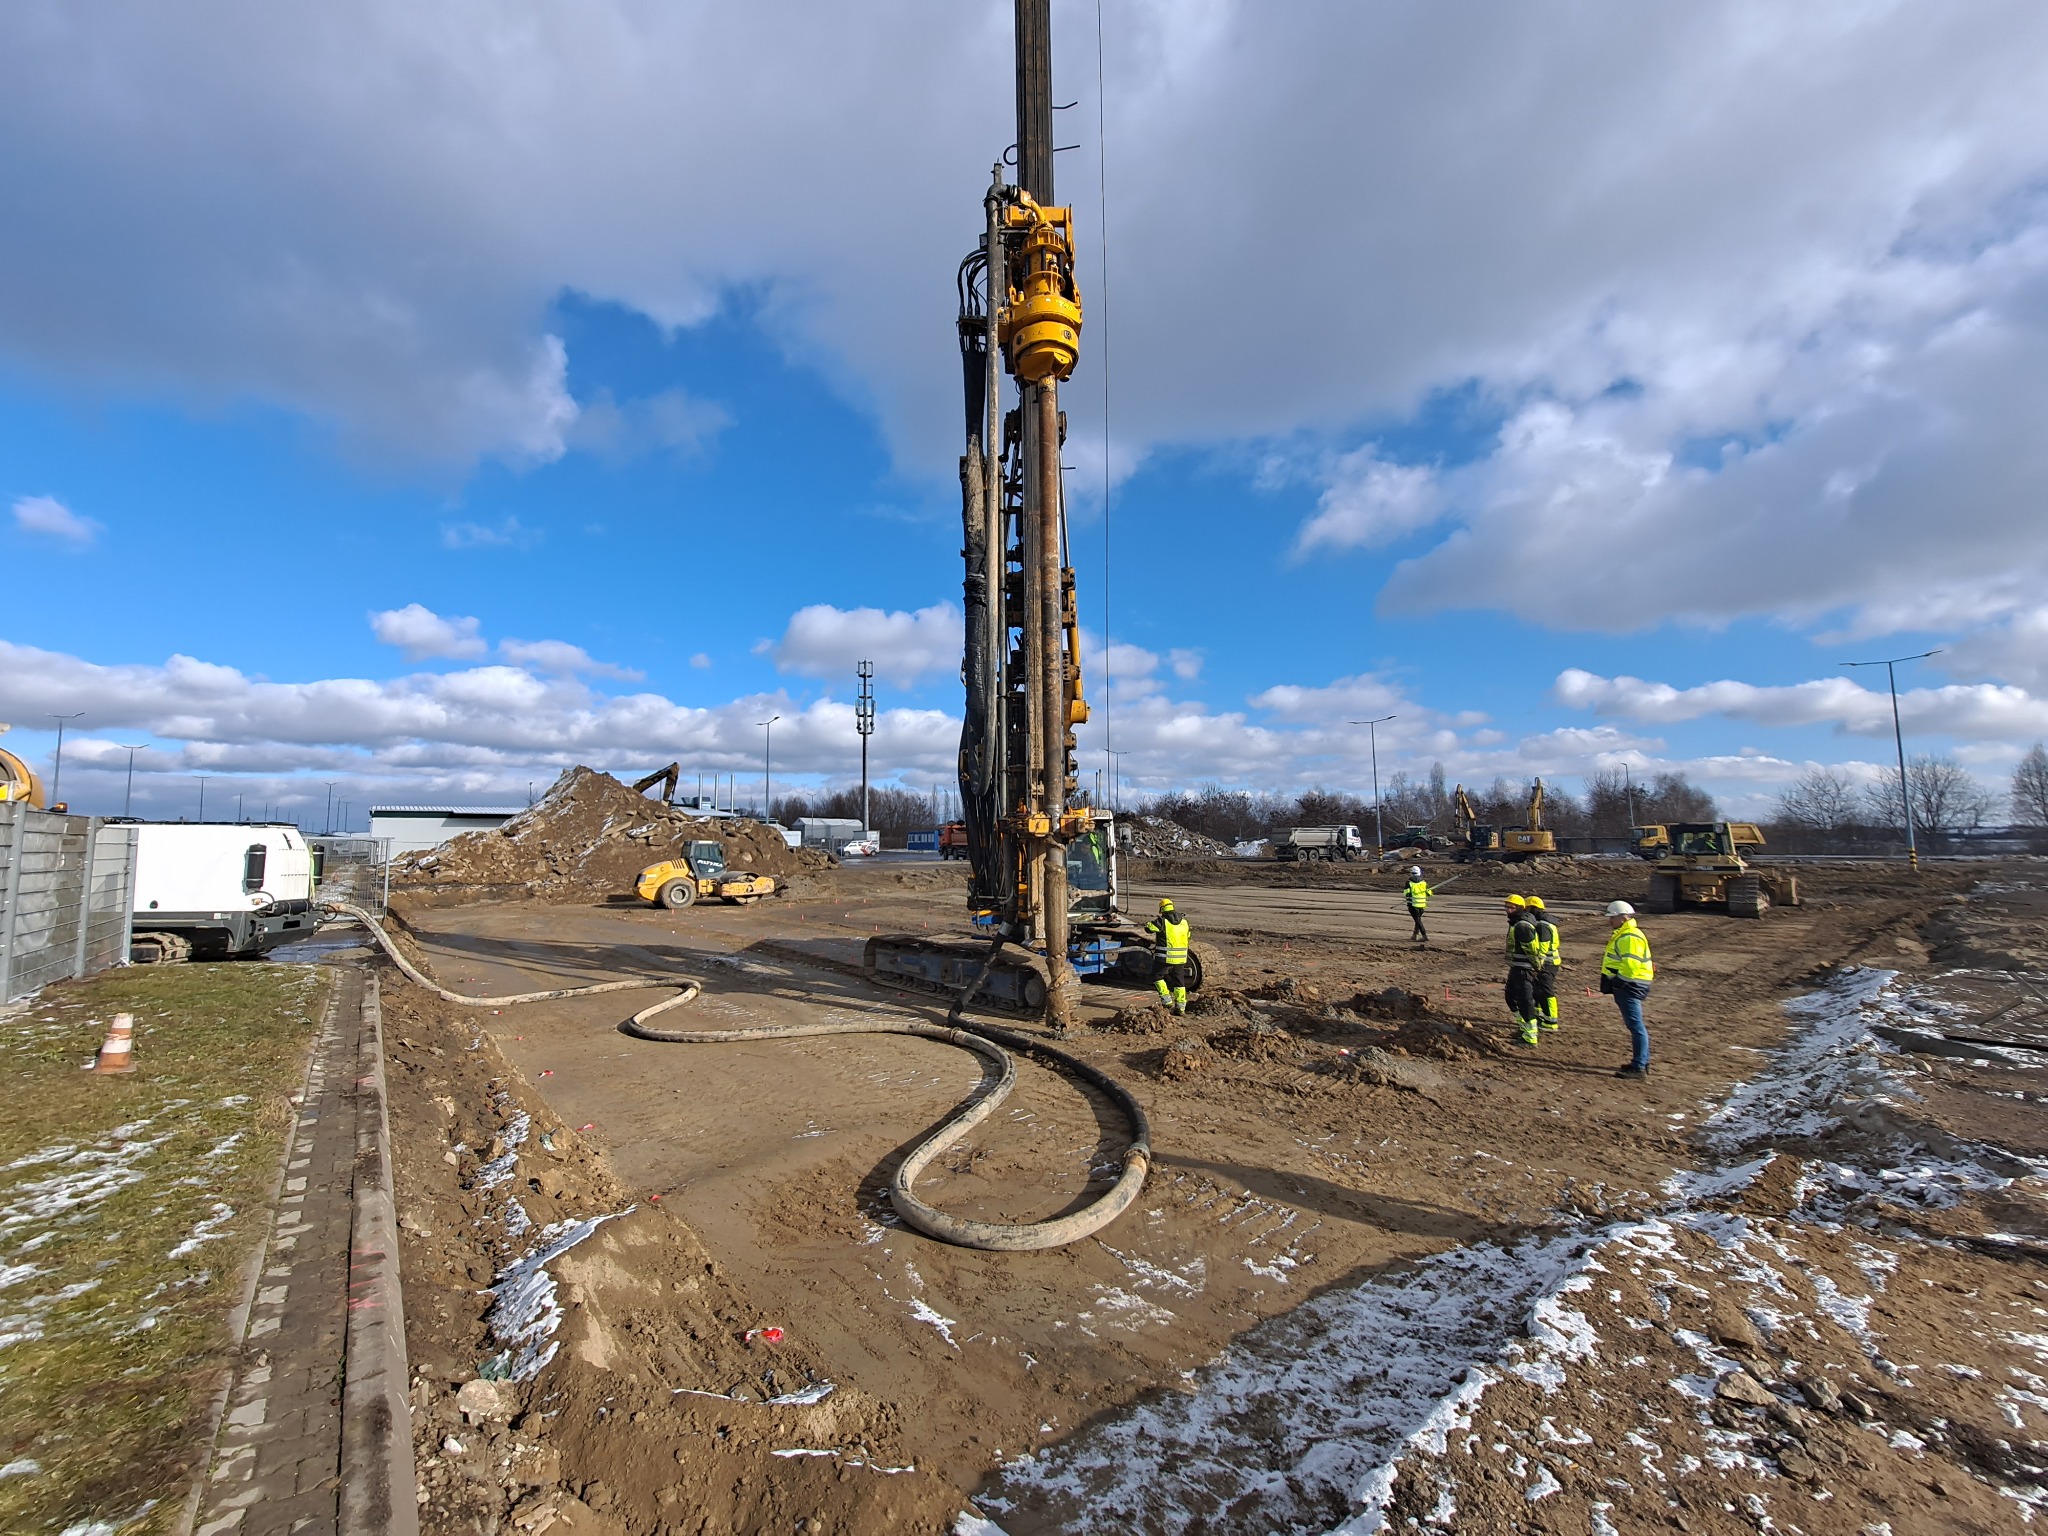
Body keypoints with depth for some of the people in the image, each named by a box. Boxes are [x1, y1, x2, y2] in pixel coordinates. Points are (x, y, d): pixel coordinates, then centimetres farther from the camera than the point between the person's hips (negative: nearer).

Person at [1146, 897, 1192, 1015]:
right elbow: (1187, 936, 21)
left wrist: (1155, 920, 14)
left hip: (1166, 958, -6)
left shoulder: (1162, 921, -13)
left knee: (1157, 977, 11)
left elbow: (1148, 928, -8)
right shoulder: (1184, 921, 7)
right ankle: (1181, 1007, 15)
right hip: (1181, 957, 6)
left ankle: (1167, 1000, 3)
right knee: (1179, 982, 13)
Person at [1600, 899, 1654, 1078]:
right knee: (1635, 1025, 17)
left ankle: (1638, 1067, -5)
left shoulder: (1630, 938, -17)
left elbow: (1631, 965, -26)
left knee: (1635, 1025, -7)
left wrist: (1617, 981, -21)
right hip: (1625, 985, 11)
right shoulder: (1622, 935, 18)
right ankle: (1643, 1062, 26)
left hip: (1629, 985, -11)